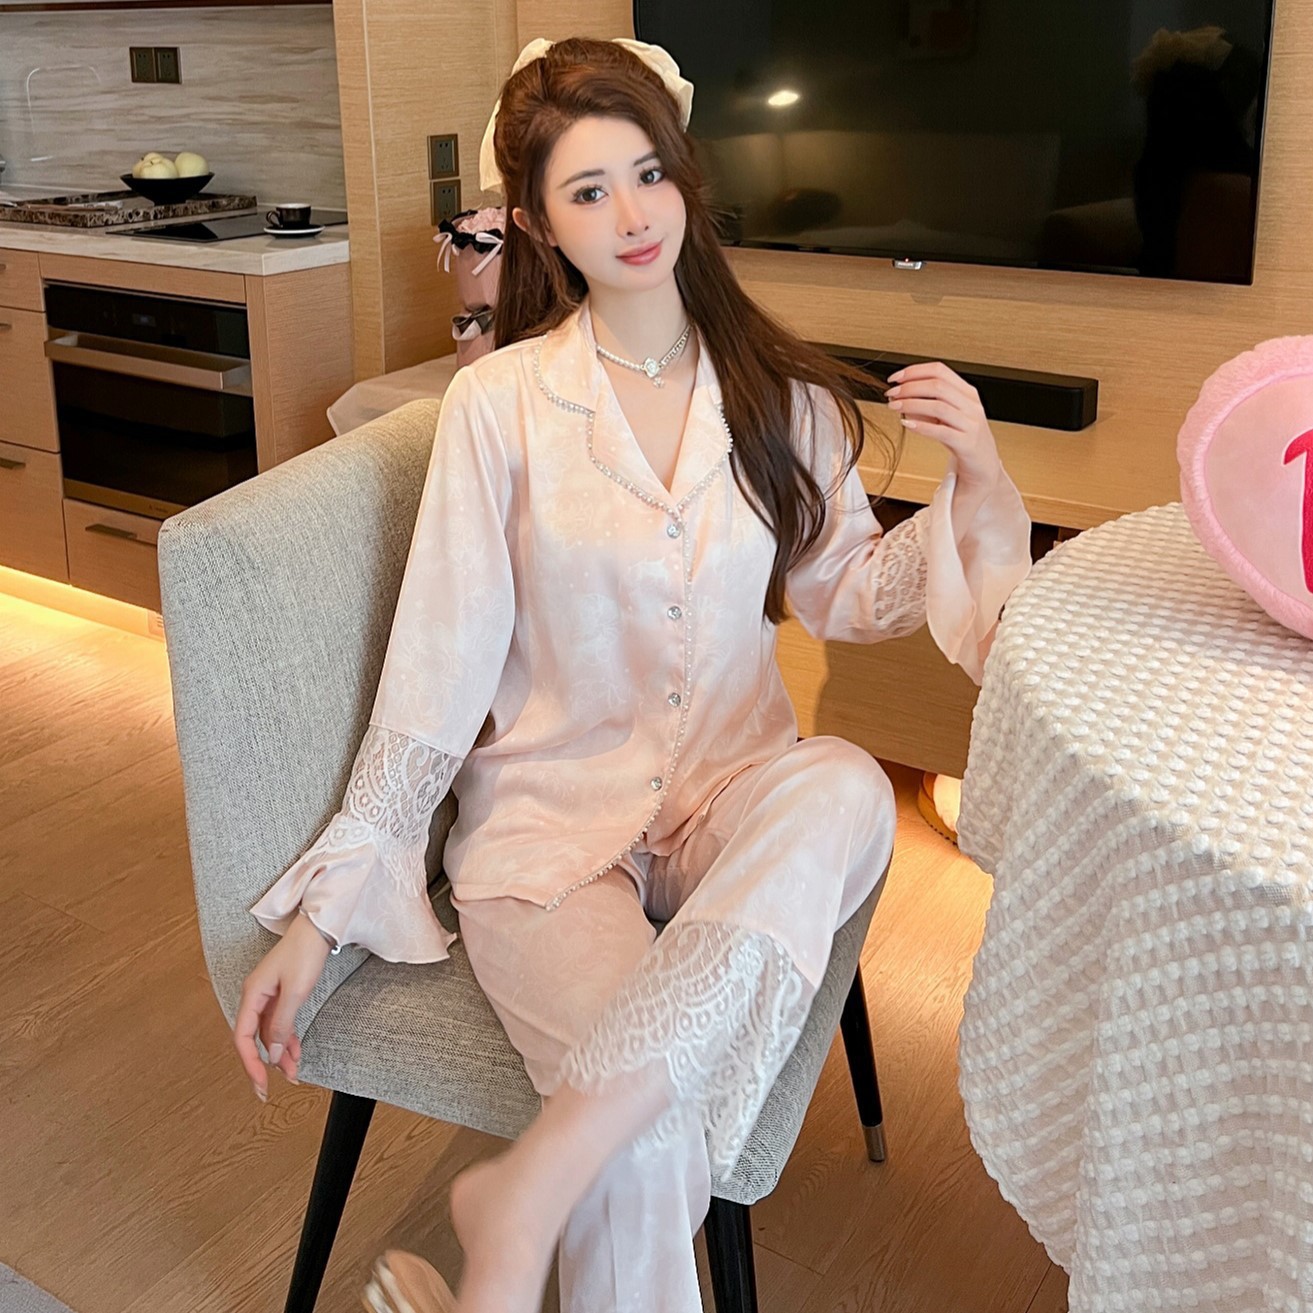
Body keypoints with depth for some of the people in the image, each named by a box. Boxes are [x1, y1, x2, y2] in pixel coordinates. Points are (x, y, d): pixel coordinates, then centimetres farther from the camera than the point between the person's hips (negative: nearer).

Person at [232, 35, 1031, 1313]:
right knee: (649, 1147, -32)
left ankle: (525, 1189, -31)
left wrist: (974, 489, -5)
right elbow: (437, 664, -4)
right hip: (551, 810, -3)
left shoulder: (780, 395, 5)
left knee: (846, 787, -36)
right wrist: (323, 907, -6)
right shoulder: (499, 404, -4)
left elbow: (842, 597, 13)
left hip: (737, 801, 4)